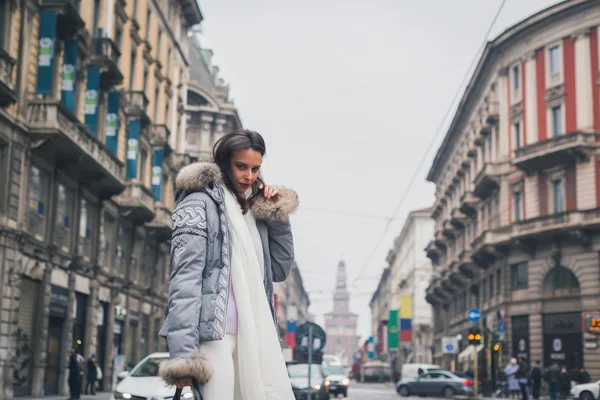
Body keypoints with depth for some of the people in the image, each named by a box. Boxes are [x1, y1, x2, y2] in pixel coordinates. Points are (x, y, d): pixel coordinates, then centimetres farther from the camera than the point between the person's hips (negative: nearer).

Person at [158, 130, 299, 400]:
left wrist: (278, 217, 11)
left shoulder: (253, 210, 20)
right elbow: (185, 278, -11)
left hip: (254, 334, 7)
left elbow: (280, 270, 22)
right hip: (214, 334, -7)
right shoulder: (200, 203, -2)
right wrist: (182, 351, -20)